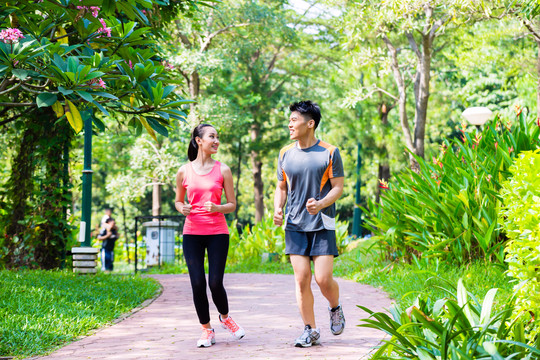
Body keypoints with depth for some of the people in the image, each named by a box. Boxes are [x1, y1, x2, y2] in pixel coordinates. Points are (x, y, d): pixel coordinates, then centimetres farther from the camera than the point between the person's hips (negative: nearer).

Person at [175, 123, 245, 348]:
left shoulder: (222, 170, 3)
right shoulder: (184, 172, 5)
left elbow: (232, 205, 6)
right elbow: (178, 201, 17)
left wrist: (217, 208, -15)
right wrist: (182, 208, -6)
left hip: (217, 232, -1)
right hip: (192, 232, 1)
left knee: (215, 283, -6)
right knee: (197, 284, -4)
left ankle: (225, 317, 24)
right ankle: (207, 330, 14)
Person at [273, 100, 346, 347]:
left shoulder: (329, 152, -3)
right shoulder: (285, 154, 8)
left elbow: (338, 187, -3)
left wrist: (321, 204, -22)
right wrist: (277, 209, -3)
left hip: (322, 225, -3)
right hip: (295, 225, 3)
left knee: (323, 279, -8)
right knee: (301, 279, -2)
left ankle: (335, 309, 24)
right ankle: (310, 331, 8)